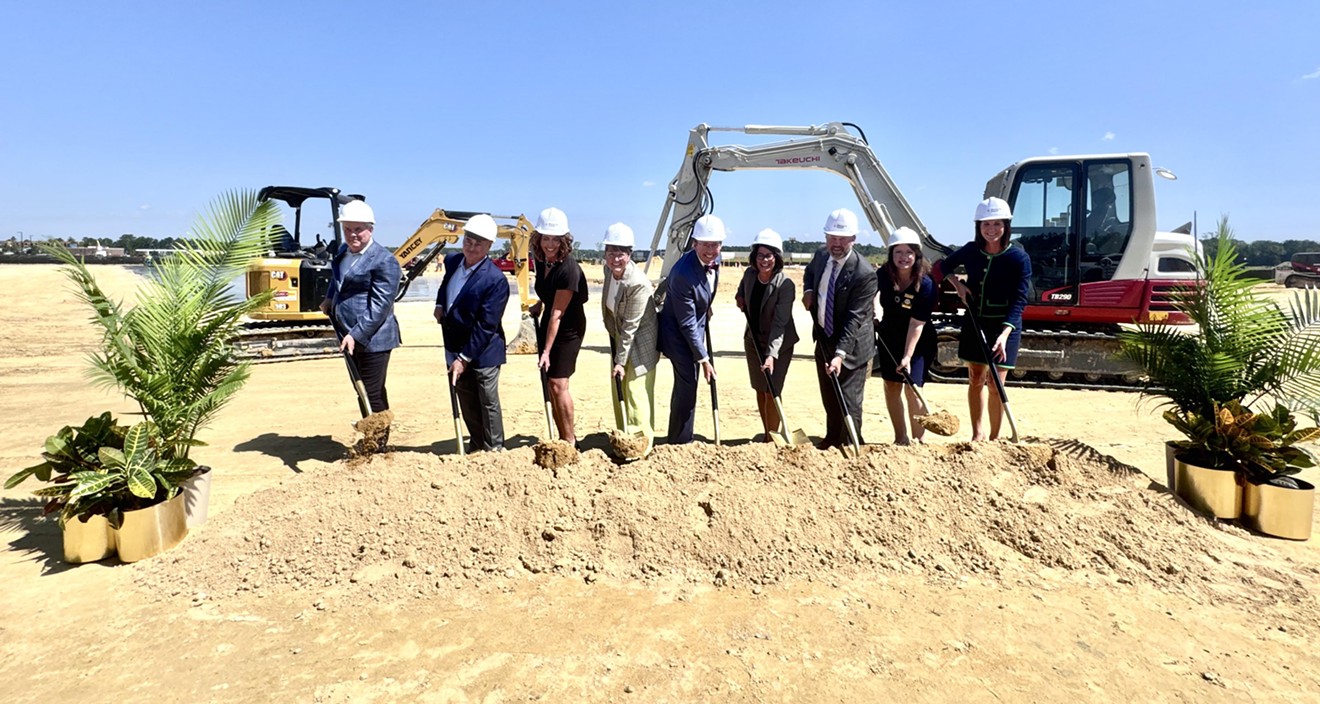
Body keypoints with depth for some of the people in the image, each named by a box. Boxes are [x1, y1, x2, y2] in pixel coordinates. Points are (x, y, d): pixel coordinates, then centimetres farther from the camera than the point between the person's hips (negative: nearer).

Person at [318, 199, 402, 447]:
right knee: (363, 390, 19)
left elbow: (380, 306, -20)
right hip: (350, 336, 9)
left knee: (372, 393, -2)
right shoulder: (343, 251, 12)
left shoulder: (384, 261, -15)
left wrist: (356, 335, -24)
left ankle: (379, 443, 13)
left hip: (373, 338, -9)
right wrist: (330, 299, 14)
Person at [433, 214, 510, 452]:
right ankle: (477, 448, 31)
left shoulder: (495, 280, -20)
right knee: (467, 405, 16)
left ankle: (494, 452, 20)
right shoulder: (452, 261, 2)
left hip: (482, 352, -7)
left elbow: (486, 326, -21)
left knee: (488, 404, 6)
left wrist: (465, 358, -20)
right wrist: (440, 305, 6)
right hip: (455, 349, 7)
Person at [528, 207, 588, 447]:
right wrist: (539, 304, 5)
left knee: (558, 384, -11)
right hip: (547, 325, 8)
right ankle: (563, 438, 19)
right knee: (550, 384, 9)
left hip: (568, 330, -8)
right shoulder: (541, 260, -3)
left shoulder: (568, 269, -26)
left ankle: (570, 440, 4)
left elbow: (557, 314, -26)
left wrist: (546, 351, -24)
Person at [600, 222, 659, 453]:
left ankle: (642, 444, 8)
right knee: (618, 392, 15)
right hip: (618, 338, 8)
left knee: (636, 393, -4)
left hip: (639, 344, -8)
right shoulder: (609, 269, -5)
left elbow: (631, 326, -25)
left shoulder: (638, 283, -29)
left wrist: (621, 361, -21)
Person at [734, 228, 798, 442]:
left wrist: (772, 354, -39)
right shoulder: (749, 274, -7)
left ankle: (772, 438, 9)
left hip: (779, 344, -6)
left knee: (772, 392, -4)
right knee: (760, 390, 14)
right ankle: (767, 434, 28)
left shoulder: (785, 285, -24)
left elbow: (780, 323, -30)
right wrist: (740, 298, -1)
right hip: (753, 340, 6)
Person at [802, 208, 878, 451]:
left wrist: (840, 354, -35)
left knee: (848, 401, -1)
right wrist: (808, 290, -1)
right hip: (823, 339, 7)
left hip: (851, 345, -7)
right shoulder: (821, 255, -4)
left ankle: (850, 445, 17)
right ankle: (832, 439, 39)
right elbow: (809, 272, 21)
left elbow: (854, 318, -28)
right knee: (828, 397, 20)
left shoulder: (864, 273, -25)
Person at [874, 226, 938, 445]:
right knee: (891, 387, 7)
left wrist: (907, 356, -25)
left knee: (912, 389, -10)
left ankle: (918, 441, 4)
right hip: (889, 338, 5)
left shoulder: (925, 284, -22)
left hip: (918, 342, -5)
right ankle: (900, 438, 20)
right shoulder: (883, 275, -11)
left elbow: (916, 324, -23)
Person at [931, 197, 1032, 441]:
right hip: (975, 322, 4)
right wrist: (958, 284, -1)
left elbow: (1019, 301, -18)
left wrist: (1004, 334, -30)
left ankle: (994, 438, 12)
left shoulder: (1019, 258, -13)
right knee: (975, 379, 9)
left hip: (1005, 326, -4)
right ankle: (978, 433, 22)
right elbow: (942, 267, 18)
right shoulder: (971, 251, -1)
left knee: (996, 382, -2)